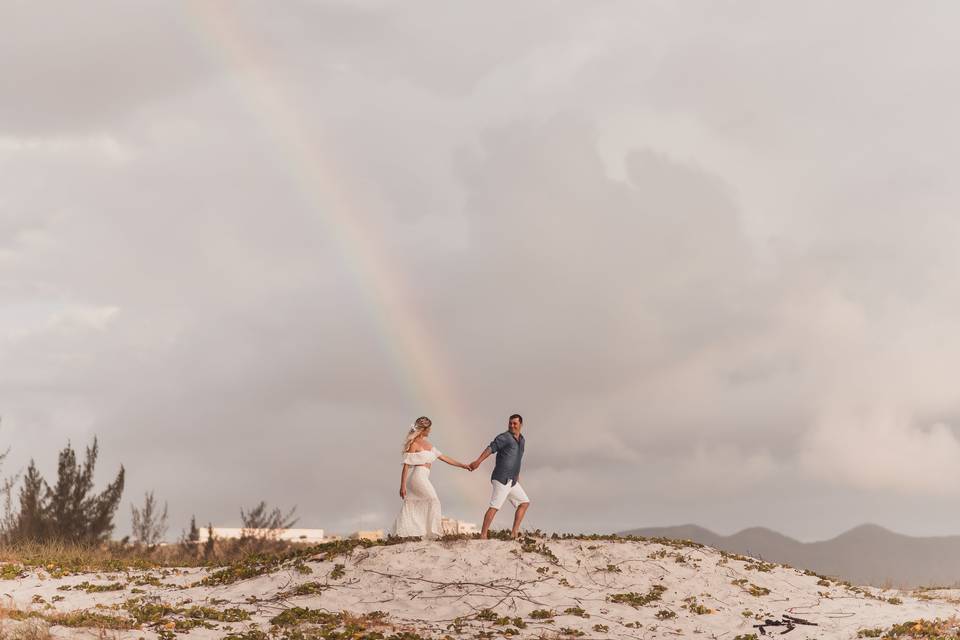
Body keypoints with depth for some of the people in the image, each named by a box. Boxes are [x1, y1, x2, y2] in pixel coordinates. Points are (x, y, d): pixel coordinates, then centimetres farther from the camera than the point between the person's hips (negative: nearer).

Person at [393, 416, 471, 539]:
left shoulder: (427, 444, 17)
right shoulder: (414, 444, -8)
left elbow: (443, 457, 19)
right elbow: (406, 465, -10)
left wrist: (462, 465, 16)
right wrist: (403, 486, -13)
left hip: (423, 478, 8)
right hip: (418, 476, -8)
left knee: (411, 506, 6)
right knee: (433, 501, -10)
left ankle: (400, 533, 6)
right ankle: (431, 532, -11)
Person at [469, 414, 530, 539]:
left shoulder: (521, 440, 17)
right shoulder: (504, 437, -9)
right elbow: (491, 448, -24)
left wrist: (517, 476, 30)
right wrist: (478, 461, -38)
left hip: (512, 481, 9)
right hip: (501, 479, -9)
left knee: (524, 503, 8)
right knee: (495, 506, -14)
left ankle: (515, 532, 6)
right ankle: (483, 535, -17)